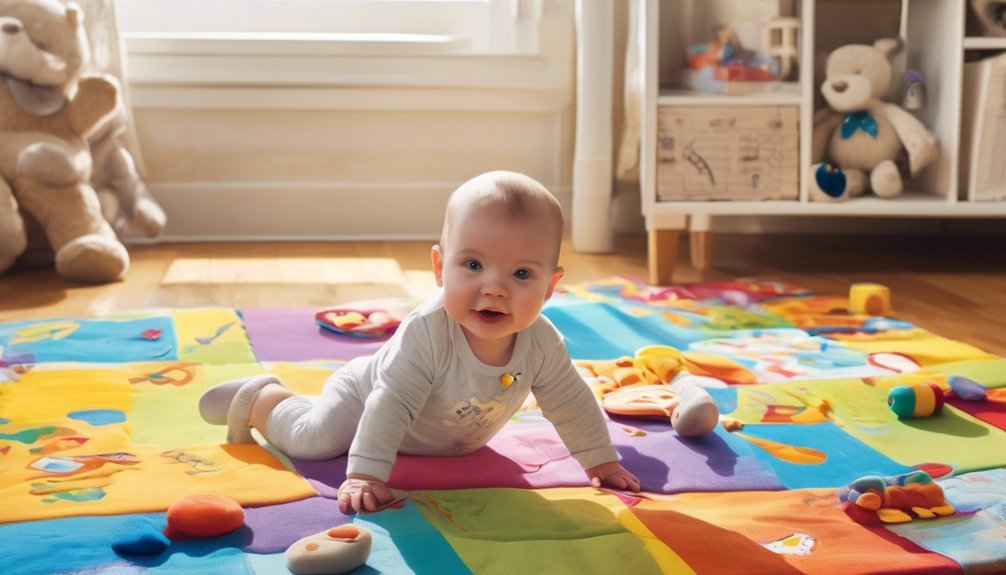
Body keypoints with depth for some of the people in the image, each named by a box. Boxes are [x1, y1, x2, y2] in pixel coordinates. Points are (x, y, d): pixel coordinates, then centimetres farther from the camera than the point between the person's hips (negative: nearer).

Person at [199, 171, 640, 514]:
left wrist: (601, 461, -10)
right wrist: (365, 474, -47)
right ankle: (257, 399, 18)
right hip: (366, 392, -6)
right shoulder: (427, 333, -45)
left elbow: (571, 404, -14)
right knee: (311, 438, -11)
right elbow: (391, 404, -44)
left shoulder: (541, 344, -29)